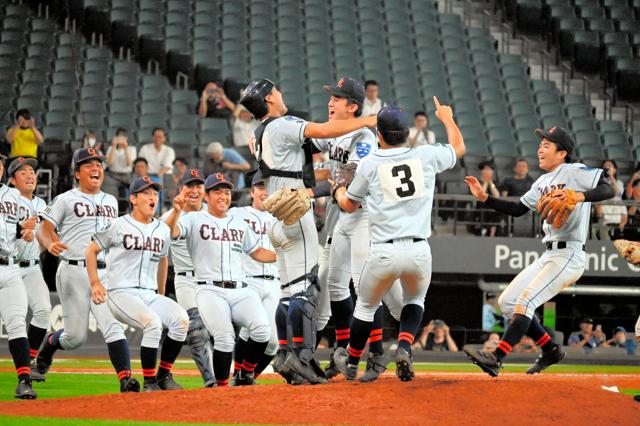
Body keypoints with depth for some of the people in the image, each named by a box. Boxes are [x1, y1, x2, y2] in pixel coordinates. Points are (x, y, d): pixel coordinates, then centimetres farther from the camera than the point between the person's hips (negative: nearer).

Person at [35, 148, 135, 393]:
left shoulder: (111, 201, 19)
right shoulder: (65, 200, 2)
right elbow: (43, 229, -5)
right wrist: (50, 244, -27)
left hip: (105, 273, 4)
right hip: (74, 272, -4)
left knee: (113, 326, -14)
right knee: (76, 336, -1)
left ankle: (125, 379, -23)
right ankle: (49, 344, 32)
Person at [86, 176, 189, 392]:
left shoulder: (163, 230, 15)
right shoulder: (118, 225, 0)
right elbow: (91, 251, 7)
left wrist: (162, 294, 30)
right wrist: (95, 284, -2)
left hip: (150, 295, 5)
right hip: (121, 294, -5)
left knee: (181, 319, -23)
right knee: (152, 322, -33)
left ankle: (164, 375, -9)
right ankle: (149, 383, -22)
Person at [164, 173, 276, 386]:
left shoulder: (239, 224, 24)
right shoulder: (194, 219, 9)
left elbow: (256, 252, 31)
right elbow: (171, 232, -10)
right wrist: (176, 211, -29)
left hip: (241, 291, 4)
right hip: (210, 291, -4)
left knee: (262, 329, -21)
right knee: (224, 337, -26)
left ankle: (245, 376, 0)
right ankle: (222, 387, -8)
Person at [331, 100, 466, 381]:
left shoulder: (369, 165, 2)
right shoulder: (427, 155, 4)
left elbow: (349, 205, 18)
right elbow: (459, 148, 27)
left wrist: (338, 191, 41)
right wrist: (447, 118, 45)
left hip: (383, 252, -1)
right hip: (419, 251, 1)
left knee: (366, 306, 23)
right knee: (415, 300, 28)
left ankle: (351, 362, 37)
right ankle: (404, 347, 3)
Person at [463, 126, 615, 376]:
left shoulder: (574, 172, -7)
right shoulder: (543, 182, 19)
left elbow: (608, 190, -19)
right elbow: (517, 209, 23)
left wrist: (580, 196, -35)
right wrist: (484, 198, 14)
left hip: (569, 255, -10)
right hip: (549, 256, 10)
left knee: (525, 301, -20)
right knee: (507, 302, 9)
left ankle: (496, 359, -25)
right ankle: (551, 351, 16)